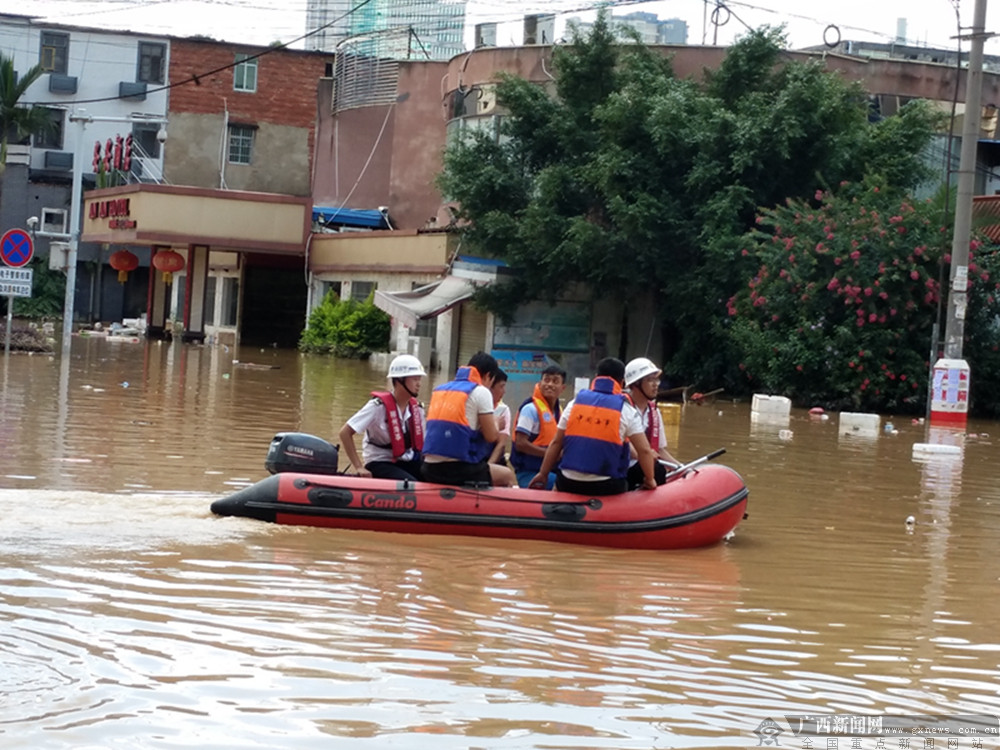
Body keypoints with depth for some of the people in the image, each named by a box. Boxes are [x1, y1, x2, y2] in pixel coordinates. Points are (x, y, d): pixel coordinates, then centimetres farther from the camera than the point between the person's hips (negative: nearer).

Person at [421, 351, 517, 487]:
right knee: (507, 475, 20)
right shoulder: (481, 392, -3)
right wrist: (496, 424, 19)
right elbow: (491, 436, -4)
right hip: (458, 470, -7)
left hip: (430, 470, 7)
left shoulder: (439, 390, 16)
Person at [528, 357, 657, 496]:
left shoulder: (575, 403, 7)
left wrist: (543, 474, 17)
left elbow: (556, 443, 9)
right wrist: (650, 480, 10)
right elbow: (644, 450, -4)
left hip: (568, 484, 3)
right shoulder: (626, 410, 0)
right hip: (606, 488, -3)